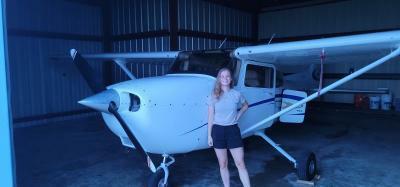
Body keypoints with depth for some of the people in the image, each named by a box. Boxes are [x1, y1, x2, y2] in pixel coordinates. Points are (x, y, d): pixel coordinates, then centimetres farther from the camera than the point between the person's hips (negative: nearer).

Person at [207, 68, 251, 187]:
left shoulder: (236, 94, 0)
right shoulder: (214, 96, -2)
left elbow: (245, 106, 20)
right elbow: (211, 117, 2)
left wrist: (238, 116, 4)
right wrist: (209, 135, 0)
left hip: (233, 130, 0)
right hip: (218, 130, 0)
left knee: (240, 164, 0)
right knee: (223, 164, 9)